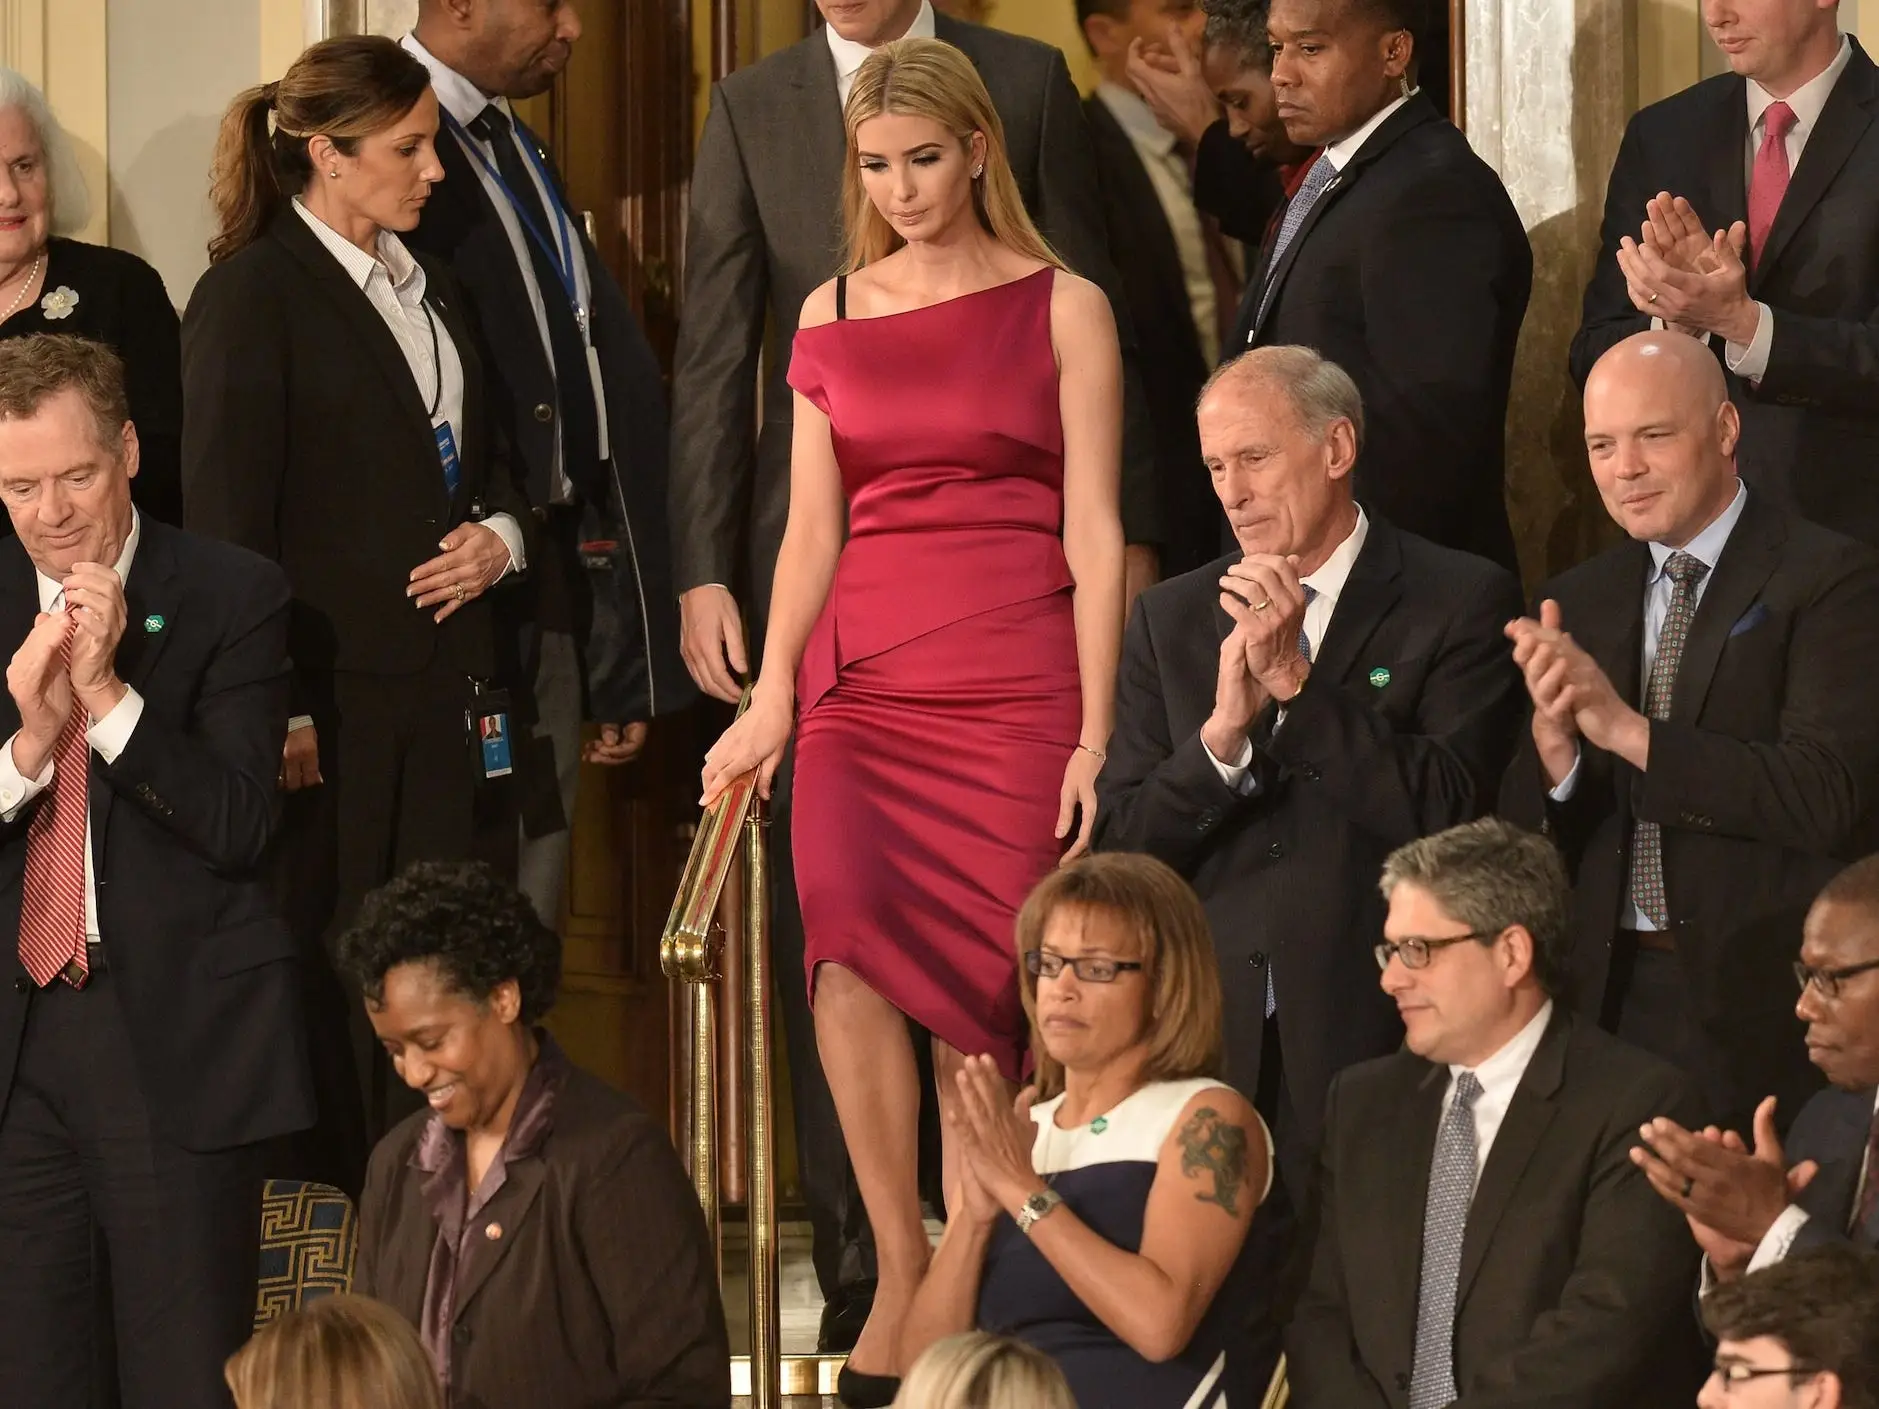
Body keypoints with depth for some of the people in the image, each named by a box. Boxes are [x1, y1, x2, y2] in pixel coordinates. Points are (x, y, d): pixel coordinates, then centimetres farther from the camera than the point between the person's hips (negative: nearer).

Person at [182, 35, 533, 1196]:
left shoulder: (430, 286, 16)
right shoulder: (253, 296, -7)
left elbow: (489, 465, 28)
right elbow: (228, 524, -11)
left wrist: (501, 538, 5)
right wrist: (275, 716, -15)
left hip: (448, 701, 7)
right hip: (333, 709, -7)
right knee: (331, 996, -2)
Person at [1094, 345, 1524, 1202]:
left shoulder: (1461, 604, 2)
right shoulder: (1170, 620, 14)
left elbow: (1448, 812, -8)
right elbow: (1121, 846, 7)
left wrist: (1298, 681, -12)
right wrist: (1223, 731, -10)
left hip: (1375, 1036, -3)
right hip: (1211, 1031, 3)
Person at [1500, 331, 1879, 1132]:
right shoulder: (1578, 604, 12)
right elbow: (1526, 837, 9)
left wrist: (1627, 729, -18)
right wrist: (1552, 740, -13)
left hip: (1761, 1012, -4)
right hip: (1609, 999, 4)